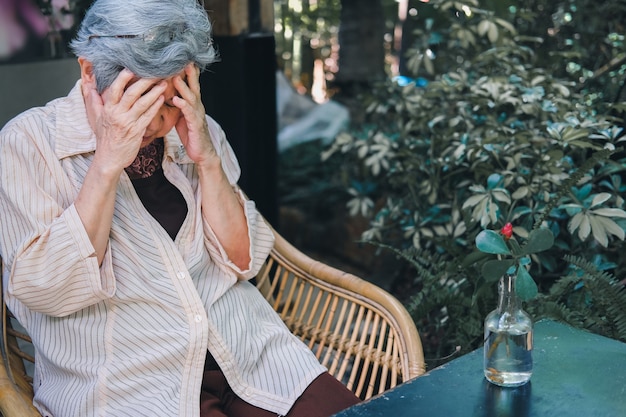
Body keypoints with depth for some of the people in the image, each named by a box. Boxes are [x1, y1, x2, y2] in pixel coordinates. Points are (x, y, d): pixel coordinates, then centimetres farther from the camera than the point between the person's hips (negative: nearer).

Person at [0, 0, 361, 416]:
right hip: (126, 382, -3)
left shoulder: (197, 132, 9)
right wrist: (107, 163, -18)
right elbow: (49, 290, -12)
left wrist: (207, 159, -9)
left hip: (249, 353, 4)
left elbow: (243, 261, 4)